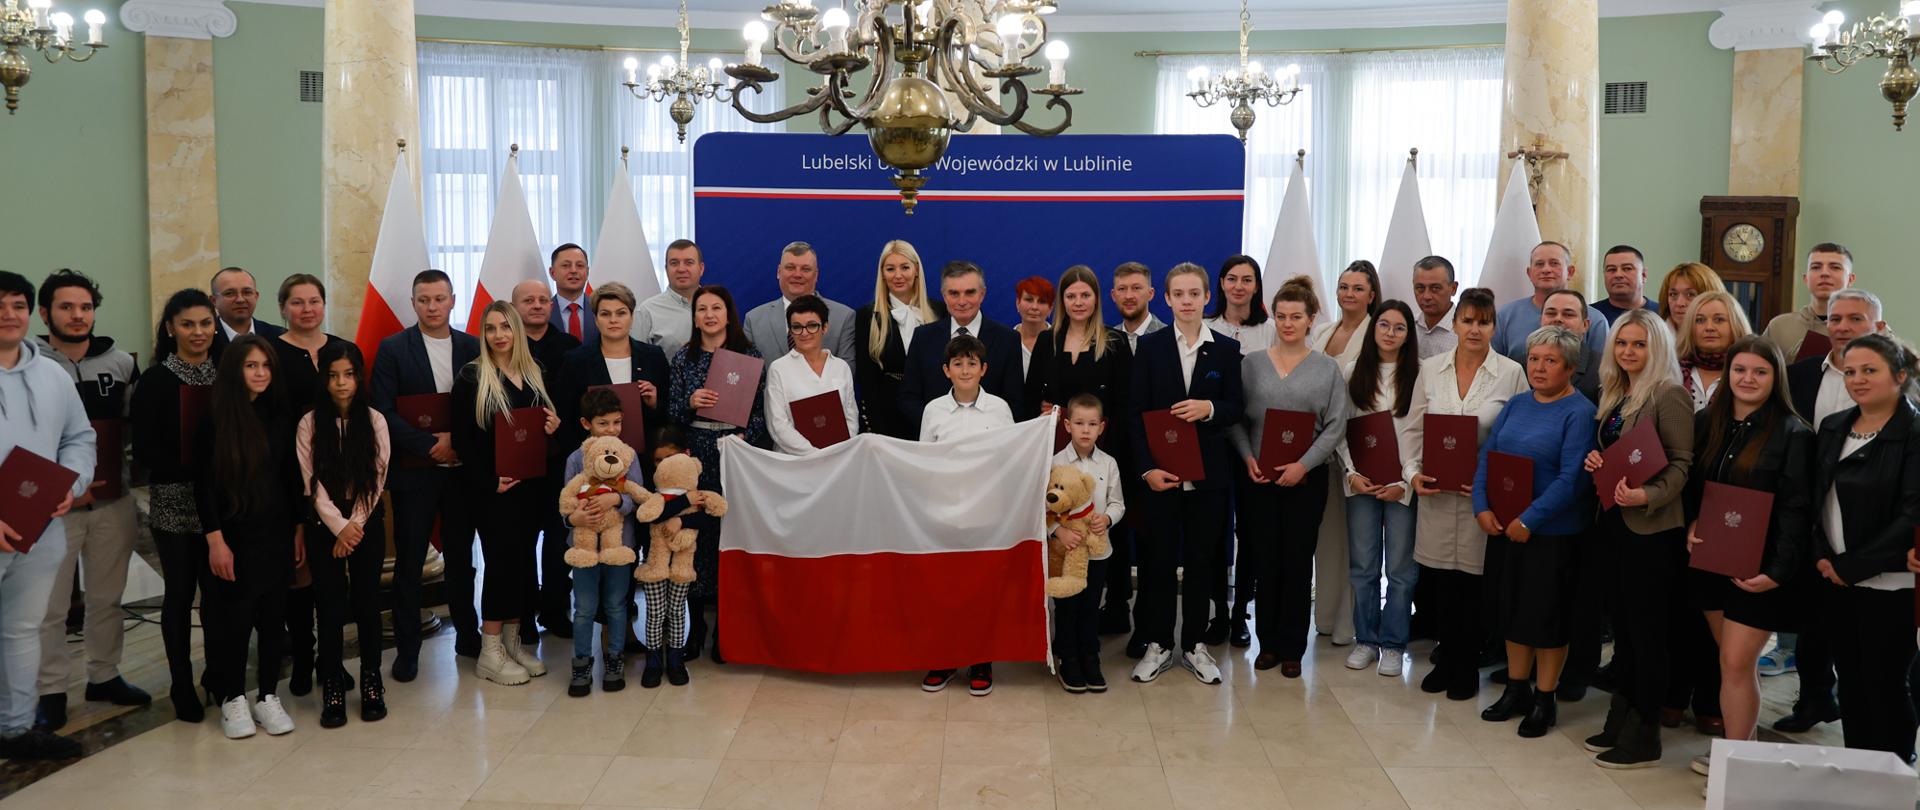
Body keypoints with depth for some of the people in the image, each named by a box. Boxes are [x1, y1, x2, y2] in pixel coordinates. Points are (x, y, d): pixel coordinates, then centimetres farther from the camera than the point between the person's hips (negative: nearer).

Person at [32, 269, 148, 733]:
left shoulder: (122, 363, 4)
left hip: (113, 502, 4)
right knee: (50, 605, 3)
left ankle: (104, 675, 28)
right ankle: (52, 692, 13)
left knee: (107, 597, 14)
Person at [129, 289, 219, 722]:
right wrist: (197, 468, -18)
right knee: (180, 592, 6)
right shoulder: (155, 380, -4)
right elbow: (145, 450, -8)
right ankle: (182, 687, 17)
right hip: (174, 502, -2)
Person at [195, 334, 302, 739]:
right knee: (234, 615, 2)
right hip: (235, 534, -3)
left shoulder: (281, 415, 4)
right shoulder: (215, 419, -6)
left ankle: (268, 696, 17)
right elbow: (204, 484, -7)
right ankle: (232, 698, 17)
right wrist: (215, 540, -11)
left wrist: (299, 528, 7)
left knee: (274, 614, 7)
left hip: (277, 532, 3)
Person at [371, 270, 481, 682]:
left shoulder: (472, 347, 5)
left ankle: (467, 635, 25)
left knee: (461, 555, 13)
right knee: (409, 562, 4)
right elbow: (383, 411, -8)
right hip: (414, 472, -2)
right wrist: (430, 445, -14)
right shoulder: (393, 348, -2)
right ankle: (407, 648, 13)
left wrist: (456, 439, -12)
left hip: (462, 469, 2)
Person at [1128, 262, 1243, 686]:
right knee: (1158, 558, 3)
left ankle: (1195, 644, 18)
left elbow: (1236, 408, 5)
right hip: (1159, 470, -1)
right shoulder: (1150, 346, 3)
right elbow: (1137, 412, -2)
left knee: (1202, 559, 7)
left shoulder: (1226, 349, 6)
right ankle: (1158, 644, 15)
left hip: (1208, 472, 1)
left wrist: (1209, 408, -18)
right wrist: (1147, 468, -11)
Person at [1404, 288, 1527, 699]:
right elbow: (1413, 428, 8)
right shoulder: (1430, 369, 4)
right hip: (1435, 492, 2)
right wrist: (1413, 472, -6)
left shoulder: (1512, 373, -3)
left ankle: (1466, 666, 21)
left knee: (1472, 584, 3)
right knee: (1440, 583, 8)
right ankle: (1446, 661, 25)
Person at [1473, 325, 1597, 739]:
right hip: (1504, 528, 6)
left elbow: (1572, 478, -20)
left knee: (1548, 613, 4)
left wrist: (1530, 520, -22)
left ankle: (1544, 700, 18)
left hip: (1552, 533, -6)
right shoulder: (1516, 405, 9)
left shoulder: (1579, 412, -11)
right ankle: (1516, 689, 28)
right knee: (1511, 608, 14)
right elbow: (1486, 456, 6)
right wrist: (1482, 507, -8)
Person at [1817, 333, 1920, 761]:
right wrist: (1822, 557, -4)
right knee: (1850, 680, 12)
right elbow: (1815, 498, 10)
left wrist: (1851, 566, -13)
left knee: (1885, 685, 2)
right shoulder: (1833, 428, 10)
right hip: (1834, 580, 5)